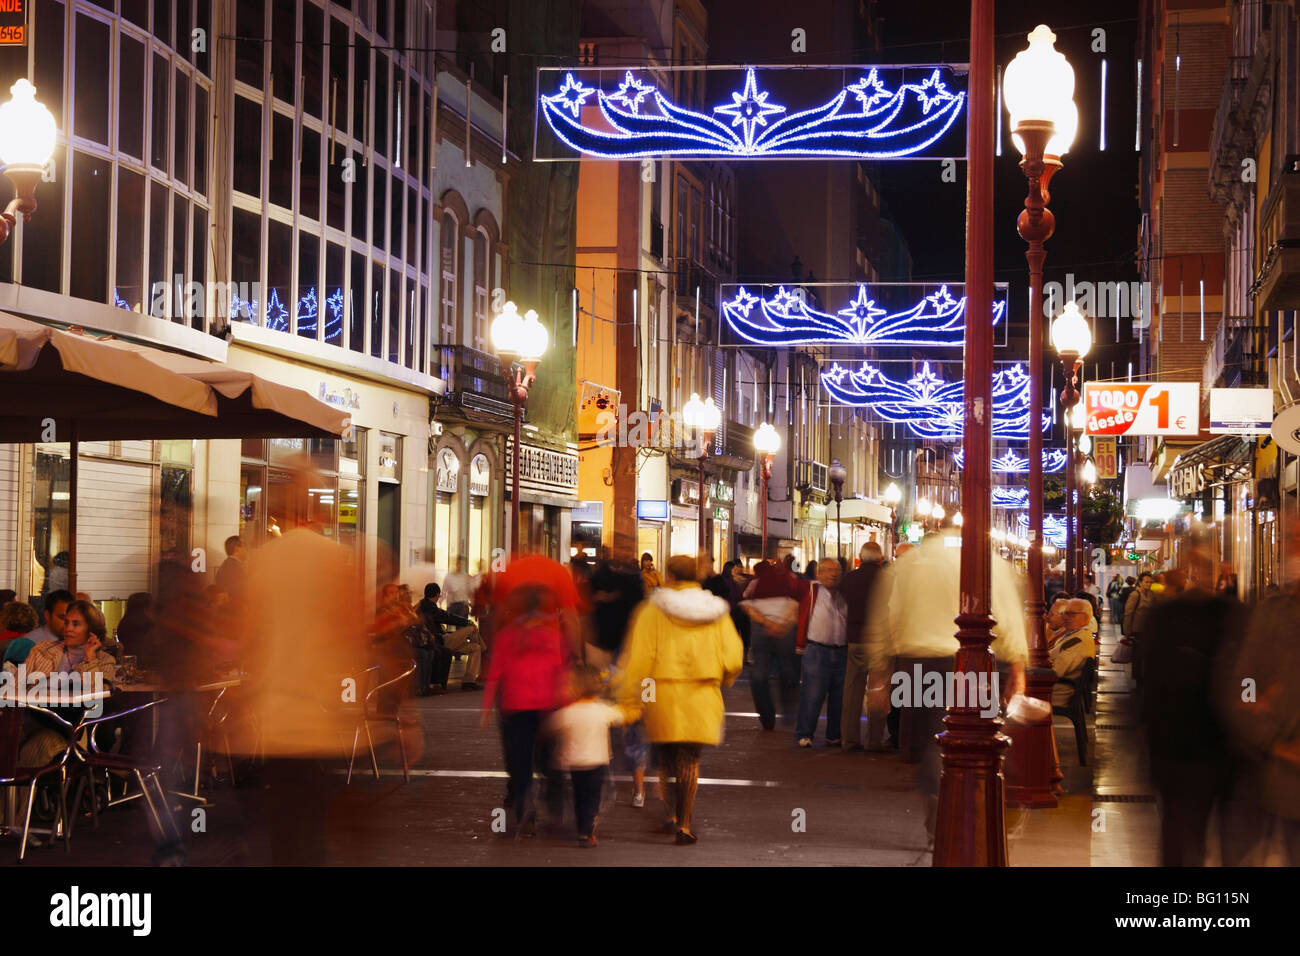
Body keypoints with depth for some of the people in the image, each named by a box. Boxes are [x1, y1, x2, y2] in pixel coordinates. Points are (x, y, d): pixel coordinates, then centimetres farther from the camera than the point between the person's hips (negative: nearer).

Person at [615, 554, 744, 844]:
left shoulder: (653, 610, -4)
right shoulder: (717, 613, 2)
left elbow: (638, 658, -8)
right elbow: (733, 660, 1)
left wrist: (629, 701, -5)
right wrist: (723, 680, 23)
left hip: (662, 694, -1)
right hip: (701, 696, 1)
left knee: (665, 758, 17)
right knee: (690, 761, 6)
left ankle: (669, 814, 12)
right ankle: (684, 824, 3)